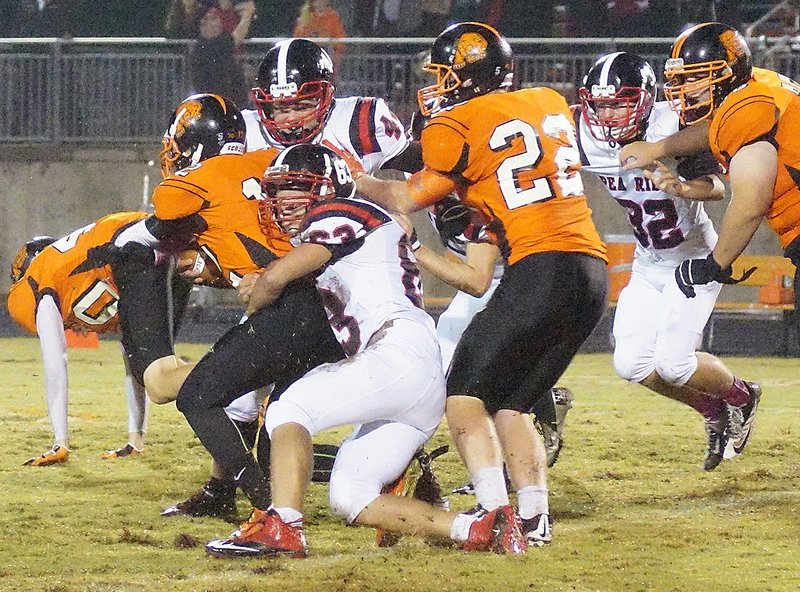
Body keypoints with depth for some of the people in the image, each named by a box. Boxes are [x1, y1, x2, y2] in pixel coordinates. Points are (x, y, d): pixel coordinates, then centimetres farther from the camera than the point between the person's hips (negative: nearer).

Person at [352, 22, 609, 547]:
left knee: (465, 394, 1)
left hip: (541, 267, -7)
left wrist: (354, 179, 25)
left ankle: (494, 512, -15)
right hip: (593, 272, 7)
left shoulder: (460, 127, -1)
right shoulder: (552, 104, 17)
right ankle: (534, 519, 5)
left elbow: (406, 200, 10)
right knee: (512, 404, 16)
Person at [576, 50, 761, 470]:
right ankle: (714, 412, 19)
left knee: (672, 363, -15)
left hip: (695, 260, -6)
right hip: (648, 266, 6)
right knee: (632, 364, -5)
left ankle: (741, 398, 16)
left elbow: (716, 187, -31)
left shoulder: (671, 129, -26)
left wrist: (682, 187, -50)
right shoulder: (588, 139, -13)